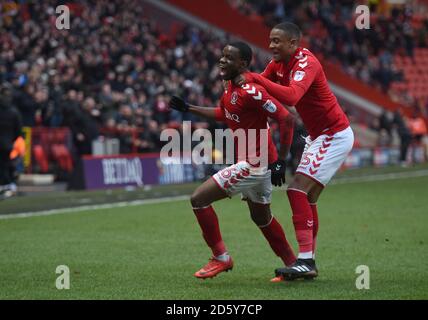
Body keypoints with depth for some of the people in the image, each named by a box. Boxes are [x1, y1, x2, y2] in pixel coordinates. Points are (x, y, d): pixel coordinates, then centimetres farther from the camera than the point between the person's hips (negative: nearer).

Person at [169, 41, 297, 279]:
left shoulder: (251, 92, -23)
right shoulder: (231, 87, 7)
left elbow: (287, 119, -25)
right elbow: (223, 113, 27)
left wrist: (281, 162, -24)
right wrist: (189, 108, 26)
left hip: (253, 164, -10)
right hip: (258, 163, 10)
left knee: (199, 199, -9)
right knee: (262, 218, 24)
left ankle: (221, 258, -1)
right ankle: (293, 265, 35)